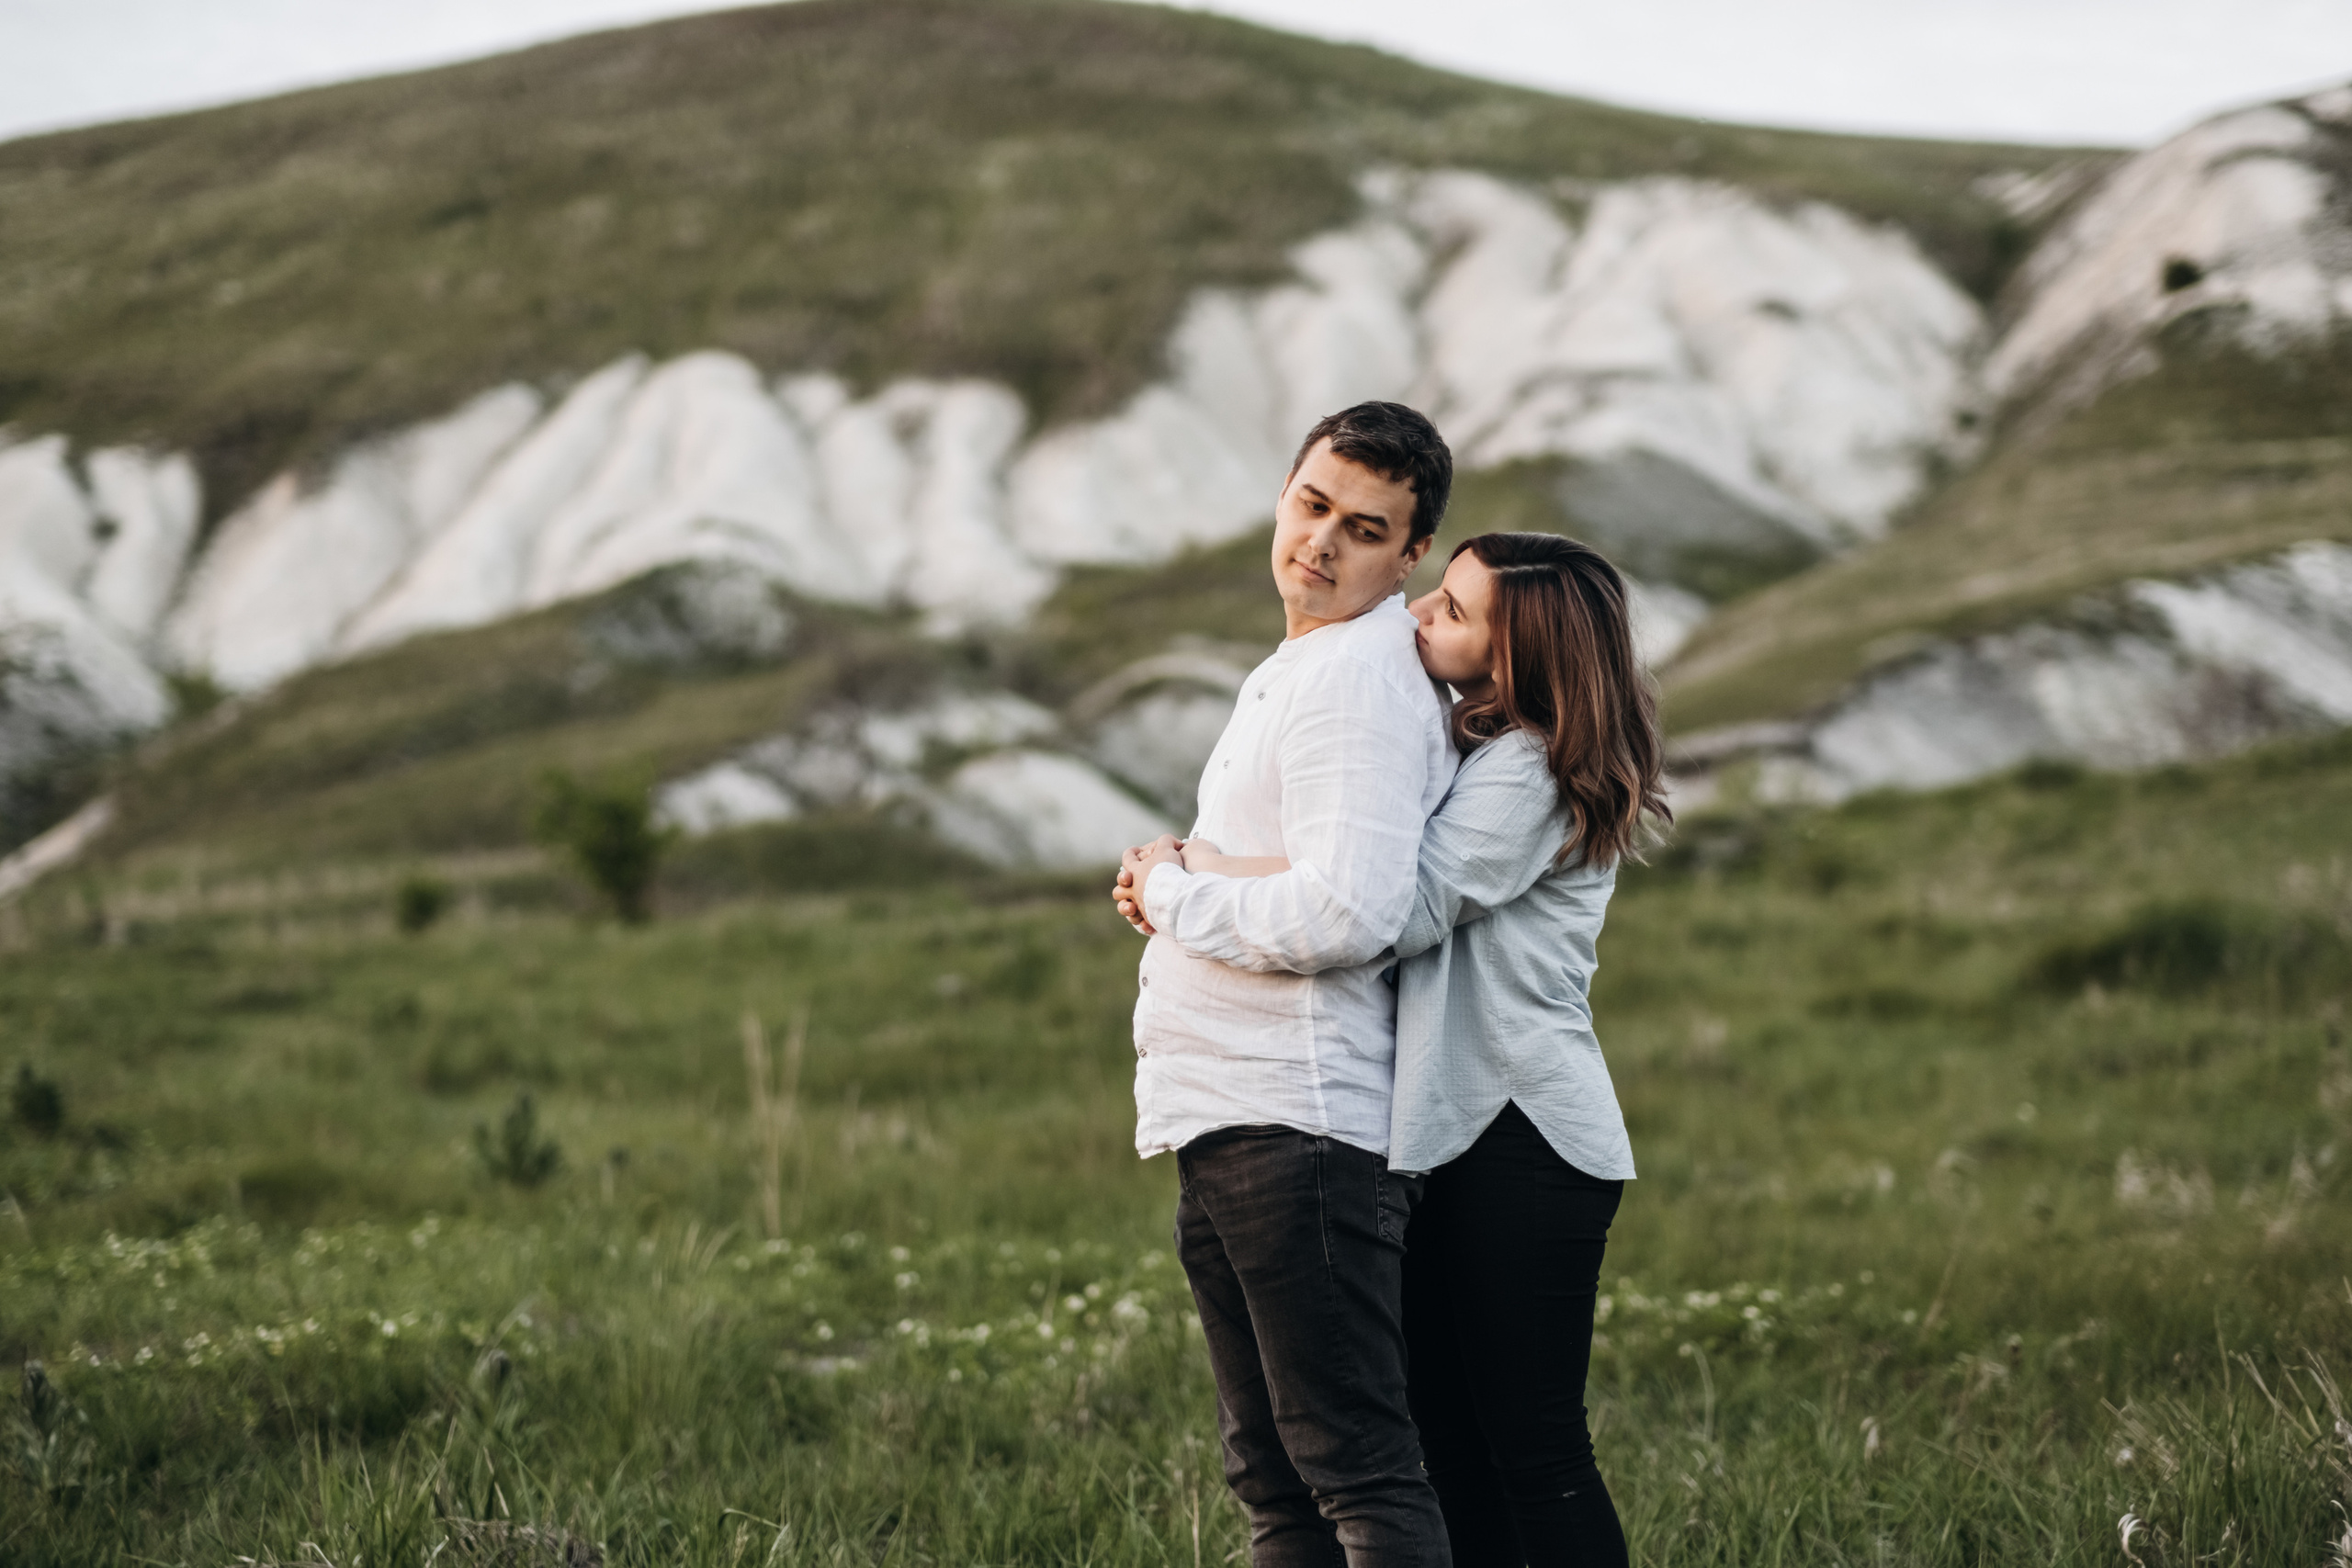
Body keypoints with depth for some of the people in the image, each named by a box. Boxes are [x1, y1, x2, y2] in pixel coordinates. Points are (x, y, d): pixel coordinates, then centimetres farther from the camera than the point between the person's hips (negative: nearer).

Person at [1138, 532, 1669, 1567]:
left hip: (1525, 1143, -10)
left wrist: (1194, 864, -16)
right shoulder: (1475, 754, 19)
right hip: (1454, 1133, 10)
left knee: (1534, 1449, -7)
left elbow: (1397, 909, -24)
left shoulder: (1531, 771, -13)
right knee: (1456, 1448, 10)